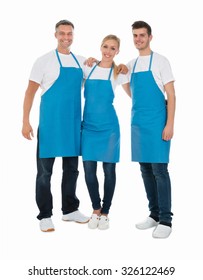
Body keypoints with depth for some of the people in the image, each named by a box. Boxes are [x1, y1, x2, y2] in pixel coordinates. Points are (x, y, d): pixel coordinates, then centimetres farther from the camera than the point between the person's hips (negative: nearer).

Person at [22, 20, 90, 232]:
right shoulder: (45, 61, -3)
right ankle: (45, 215, 13)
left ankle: (70, 210, 27)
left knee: (72, 168, 13)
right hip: (50, 123, -5)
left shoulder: (81, 61, 10)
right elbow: (30, 91, -5)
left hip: (73, 123, 5)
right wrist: (26, 121, -13)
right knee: (45, 170, 1)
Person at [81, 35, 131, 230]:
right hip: (89, 125, 2)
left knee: (108, 170, 4)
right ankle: (96, 210, 22)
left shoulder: (119, 73, 3)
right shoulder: (88, 69, 9)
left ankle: (105, 213, 20)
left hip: (108, 126, -2)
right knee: (89, 170, 2)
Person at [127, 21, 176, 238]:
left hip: (157, 123, -6)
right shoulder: (131, 65, 14)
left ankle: (165, 220, 1)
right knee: (145, 170, 9)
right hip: (138, 123, 6)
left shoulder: (160, 61, -2)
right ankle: (154, 214, 20)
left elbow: (171, 94, -6)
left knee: (159, 170, -7)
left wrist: (169, 124, -15)